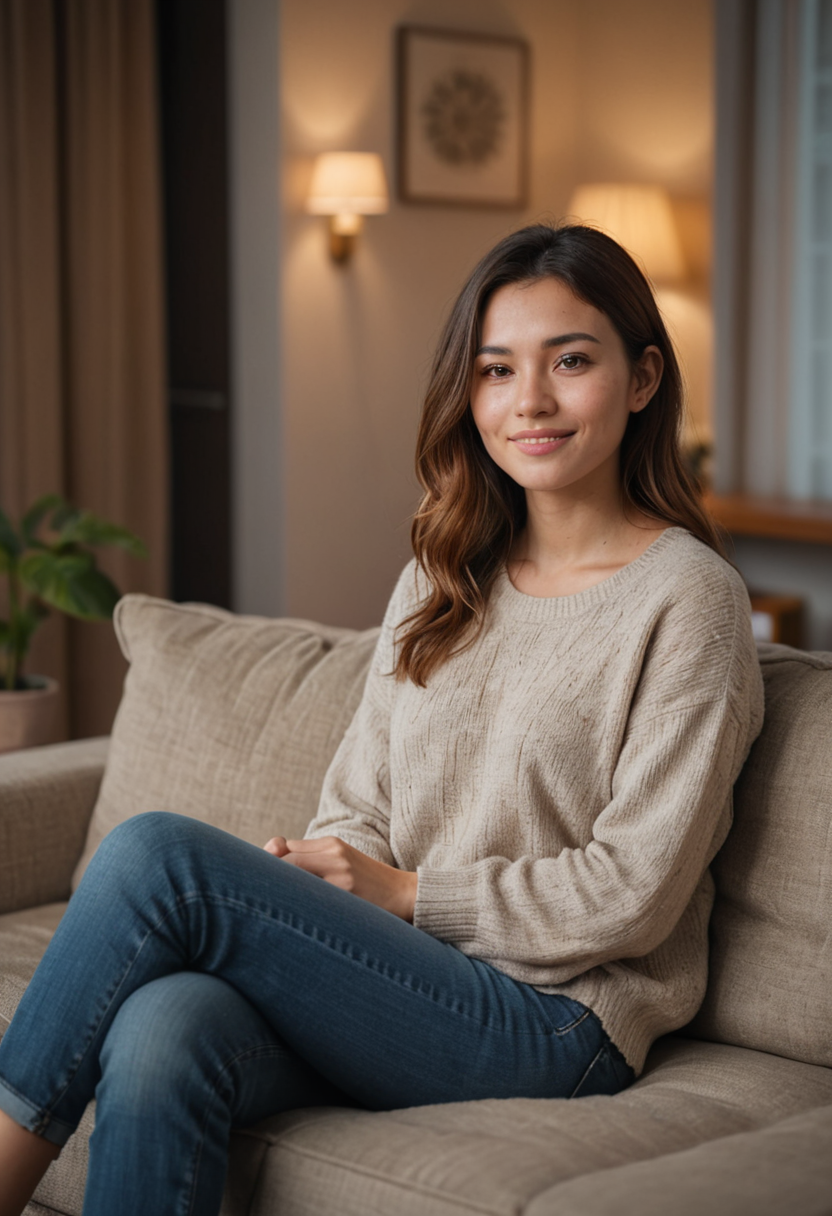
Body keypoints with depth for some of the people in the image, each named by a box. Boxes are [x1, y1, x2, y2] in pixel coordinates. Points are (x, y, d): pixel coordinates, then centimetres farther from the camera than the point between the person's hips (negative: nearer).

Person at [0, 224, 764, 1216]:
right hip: (394, 982, 5)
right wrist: (305, 884, -9)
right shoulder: (442, 579, 15)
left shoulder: (687, 596, -6)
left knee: (156, 853, -22)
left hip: (554, 1021, -5)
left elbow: (632, 894, -10)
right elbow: (358, 806, 13)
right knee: (163, 1030, -30)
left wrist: (404, 892, -9)